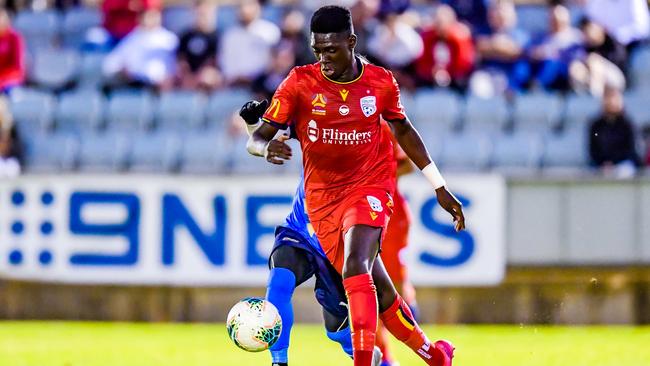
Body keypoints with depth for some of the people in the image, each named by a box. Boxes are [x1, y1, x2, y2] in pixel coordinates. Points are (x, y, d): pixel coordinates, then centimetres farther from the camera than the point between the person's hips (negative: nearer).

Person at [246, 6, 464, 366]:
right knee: (377, 288, 4)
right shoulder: (300, 83, -7)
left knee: (356, 268, -28)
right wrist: (266, 147, -35)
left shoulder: (381, 82, -3)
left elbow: (403, 130, 15)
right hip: (323, 198, 2)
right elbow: (256, 138, -9)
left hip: (370, 186, -1)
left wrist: (440, 188, 19)